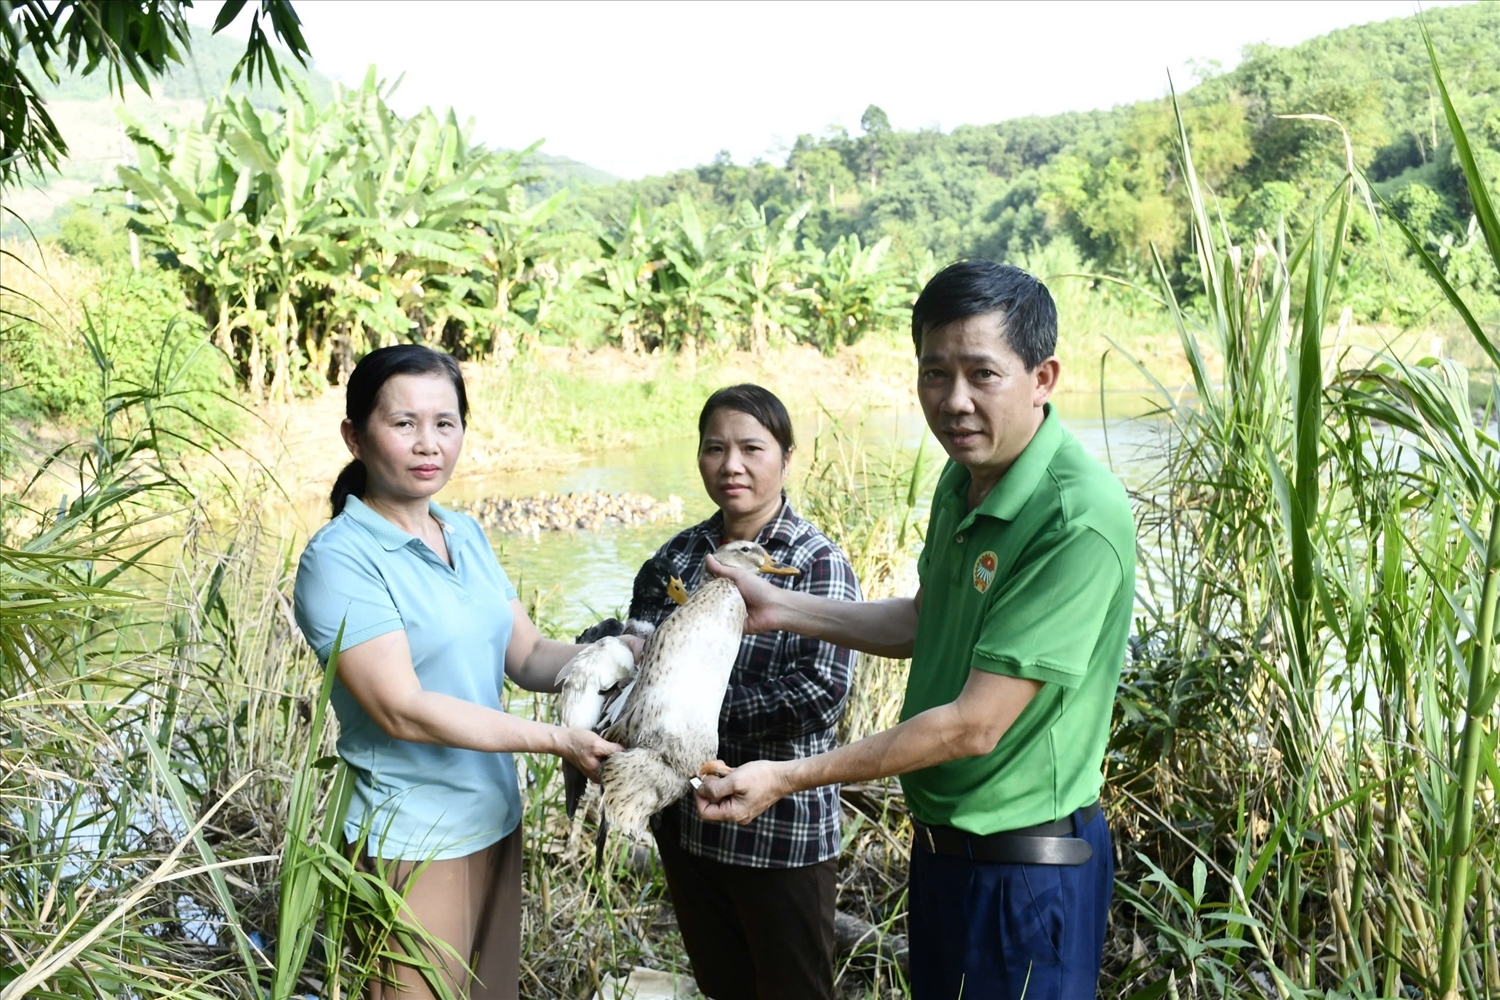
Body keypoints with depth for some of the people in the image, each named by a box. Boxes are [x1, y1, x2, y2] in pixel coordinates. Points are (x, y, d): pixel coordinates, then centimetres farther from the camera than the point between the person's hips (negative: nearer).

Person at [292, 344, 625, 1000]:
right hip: (413, 841, -7)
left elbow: (526, 656, 4)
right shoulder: (339, 559, -16)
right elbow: (401, 709, -23)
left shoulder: (466, 535, 7)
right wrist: (556, 740, -26)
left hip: (496, 822, 7)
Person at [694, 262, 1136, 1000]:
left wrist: (789, 778, -21)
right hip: (941, 841, 8)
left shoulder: (1078, 520, -27)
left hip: (1024, 866, -8)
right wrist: (779, 609, 6)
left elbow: (975, 724, -27)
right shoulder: (964, 478, 0)